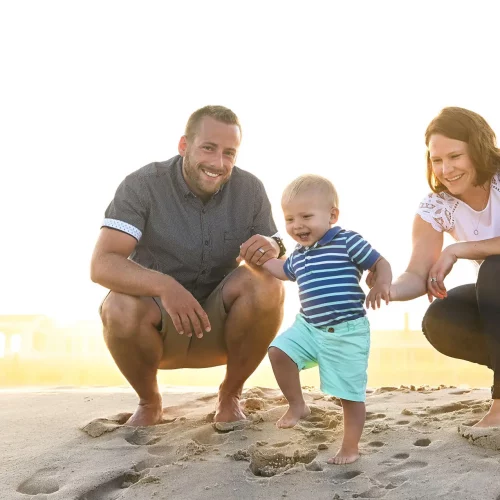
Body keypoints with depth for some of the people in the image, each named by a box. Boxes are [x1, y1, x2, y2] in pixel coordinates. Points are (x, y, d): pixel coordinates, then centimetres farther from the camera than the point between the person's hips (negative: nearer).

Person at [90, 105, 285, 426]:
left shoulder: (250, 190, -7)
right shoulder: (143, 186, -16)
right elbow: (102, 265, -26)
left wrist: (273, 251, -30)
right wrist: (165, 286, -45)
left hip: (221, 325, 2)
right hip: (159, 326, -1)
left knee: (266, 284, -27)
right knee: (119, 309, -33)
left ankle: (230, 396, -3)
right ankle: (149, 402, -1)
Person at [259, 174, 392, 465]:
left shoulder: (348, 242, -12)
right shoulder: (299, 255, 10)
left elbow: (381, 263, -8)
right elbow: (285, 271, 33)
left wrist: (382, 285, -27)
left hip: (347, 333, -6)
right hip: (308, 327, 6)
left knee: (351, 393, 2)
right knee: (279, 351, -14)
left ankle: (351, 448, 19)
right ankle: (297, 405, 7)